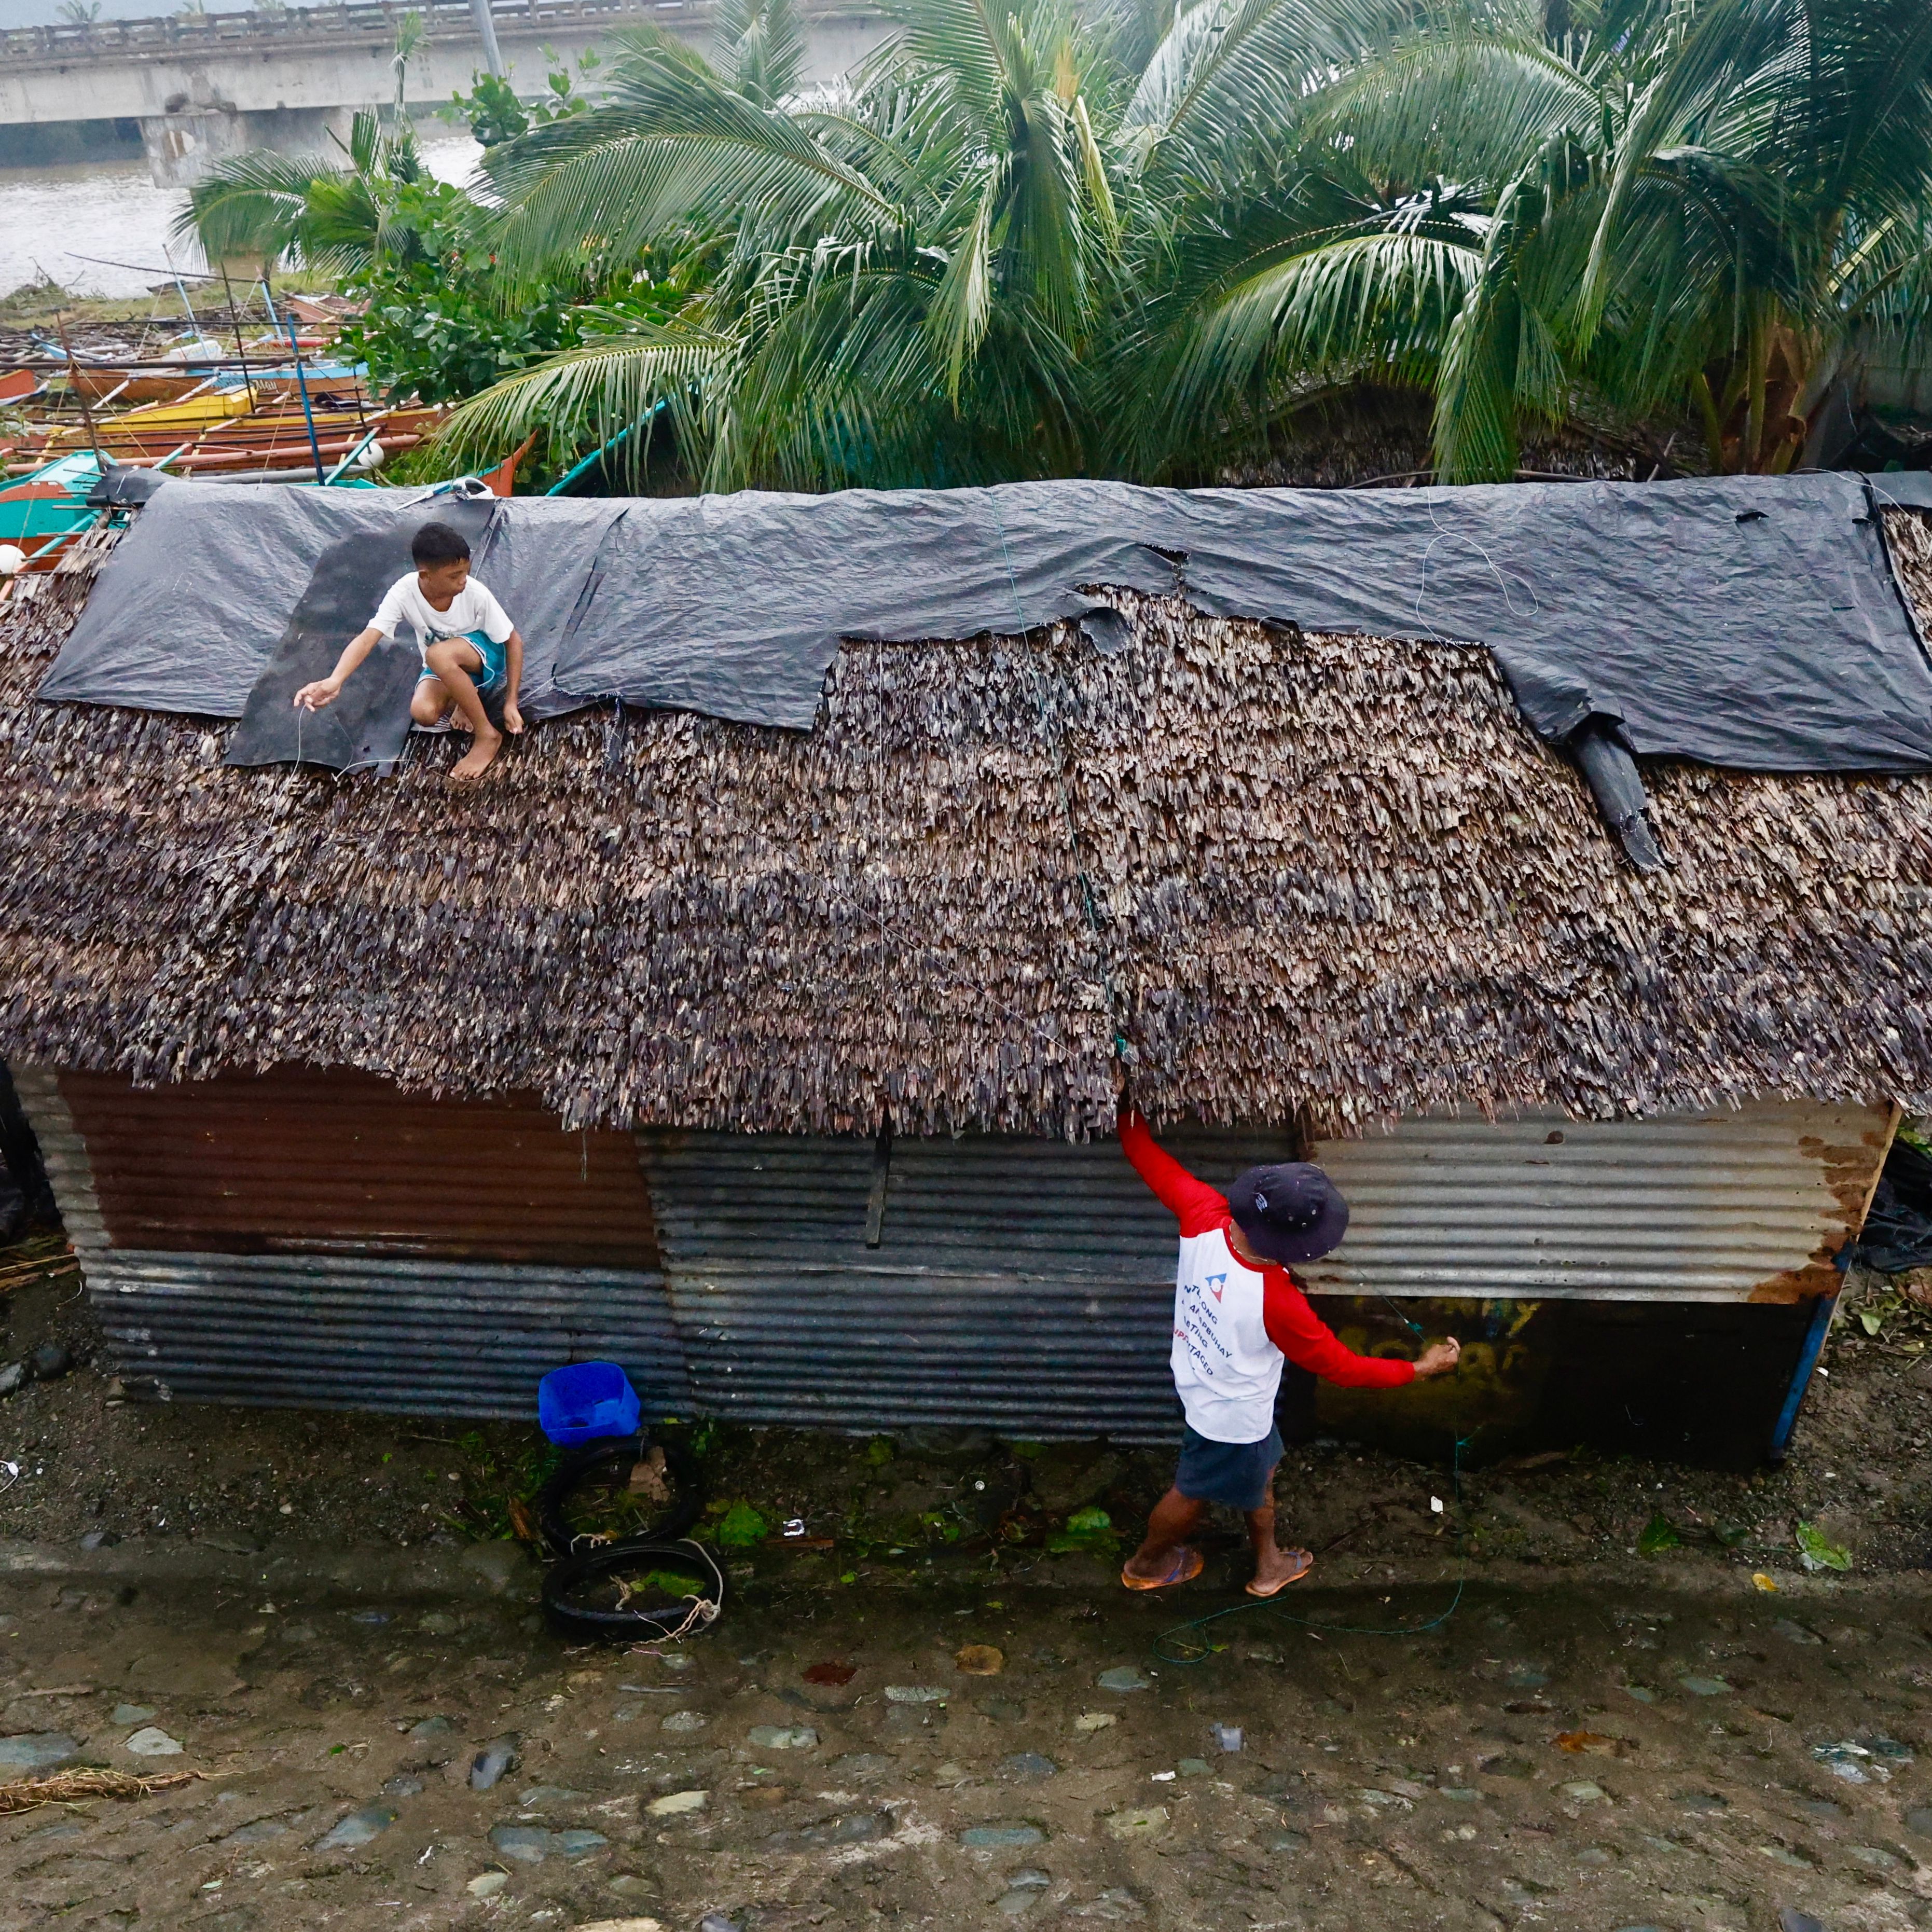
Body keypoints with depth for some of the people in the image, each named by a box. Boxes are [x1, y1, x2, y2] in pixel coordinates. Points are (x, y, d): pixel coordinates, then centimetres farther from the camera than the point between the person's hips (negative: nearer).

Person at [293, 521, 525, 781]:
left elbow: (514, 641, -15)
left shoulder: (475, 594, -26)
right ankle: (463, 699, 6)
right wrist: (334, 681, -52)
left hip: (487, 659, -2)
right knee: (423, 712, -29)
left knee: (439, 654, -35)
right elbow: (368, 638, -34)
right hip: (445, 670, 2)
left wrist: (511, 702, -19)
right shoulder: (404, 593, -24)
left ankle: (488, 736, -19)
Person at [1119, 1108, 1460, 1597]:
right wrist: (1420, 1369, -11)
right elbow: (1341, 1367, -24)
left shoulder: (1204, 1217, -29)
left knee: (1260, 1472, 30)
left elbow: (1148, 1156, -15)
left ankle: (1269, 1566, 55)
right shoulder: (1277, 1302, -40)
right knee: (1193, 1494, 24)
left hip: (1198, 1384, 6)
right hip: (1231, 1418, -6)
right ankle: (1145, 1565, 51)